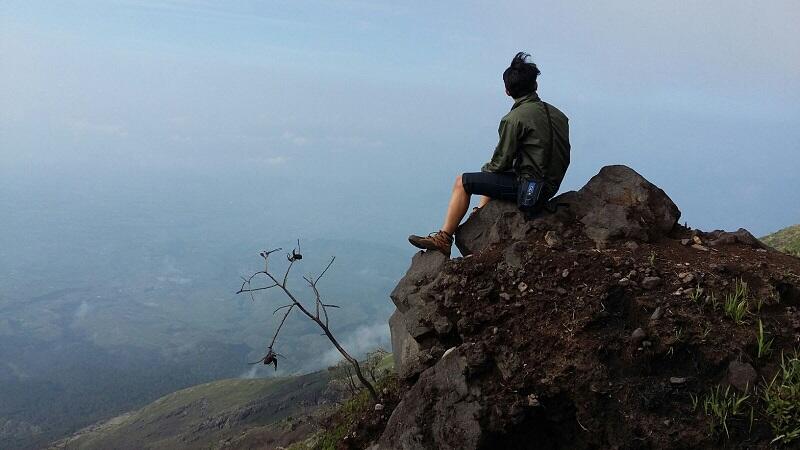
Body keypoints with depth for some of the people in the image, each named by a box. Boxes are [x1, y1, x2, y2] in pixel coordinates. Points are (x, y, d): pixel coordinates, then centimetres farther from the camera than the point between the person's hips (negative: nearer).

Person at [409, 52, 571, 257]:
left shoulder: (515, 118, -16)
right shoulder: (558, 115, 7)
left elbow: (501, 162, -14)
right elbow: (564, 159, 13)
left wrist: (486, 168, 10)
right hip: (551, 185, 8)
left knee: (462, 182, 2)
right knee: (492, 176, 32)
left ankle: (443, 239, 5)